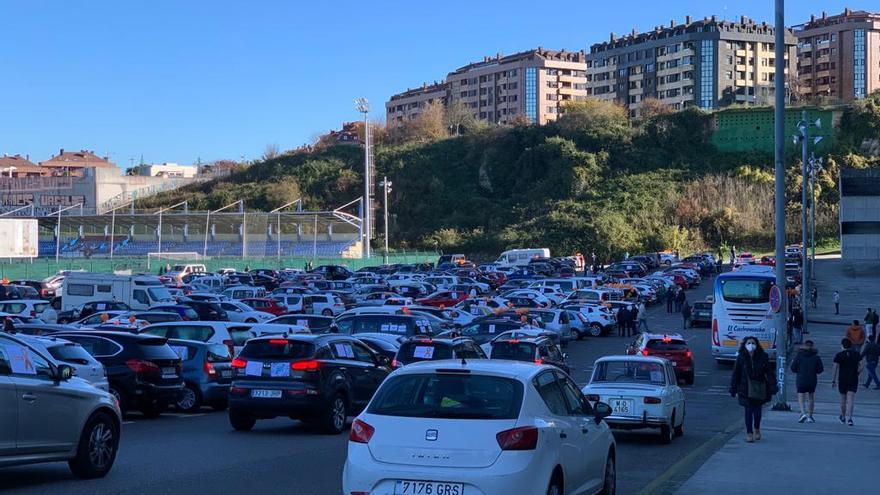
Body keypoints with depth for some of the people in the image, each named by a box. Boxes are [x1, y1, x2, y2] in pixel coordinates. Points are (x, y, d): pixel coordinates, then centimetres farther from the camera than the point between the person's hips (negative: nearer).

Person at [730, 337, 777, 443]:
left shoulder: (763, 357, -4)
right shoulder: (741, 358, -4)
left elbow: (769, 372, -3)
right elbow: (736, 374, 1)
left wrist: (772, 387, -8)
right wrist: (734, 390, 0)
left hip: (760, 388, 1)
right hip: (746, 389, -1)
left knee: (757, 410, 12)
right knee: (748, 410, -1)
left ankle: (756, 429, 37)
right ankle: (749, 433, 8)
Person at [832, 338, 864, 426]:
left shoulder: (838, 355, -6)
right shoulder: (857, 354, 1)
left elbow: (835, 369, -9)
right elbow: (860, 368, -1)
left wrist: (833, 381, -3)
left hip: (842, 380, -1)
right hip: (853, 380, 1)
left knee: (843, 399, 14)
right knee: (851, 400, -3)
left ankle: (843, 418, 30)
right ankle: (849, 418, -17)